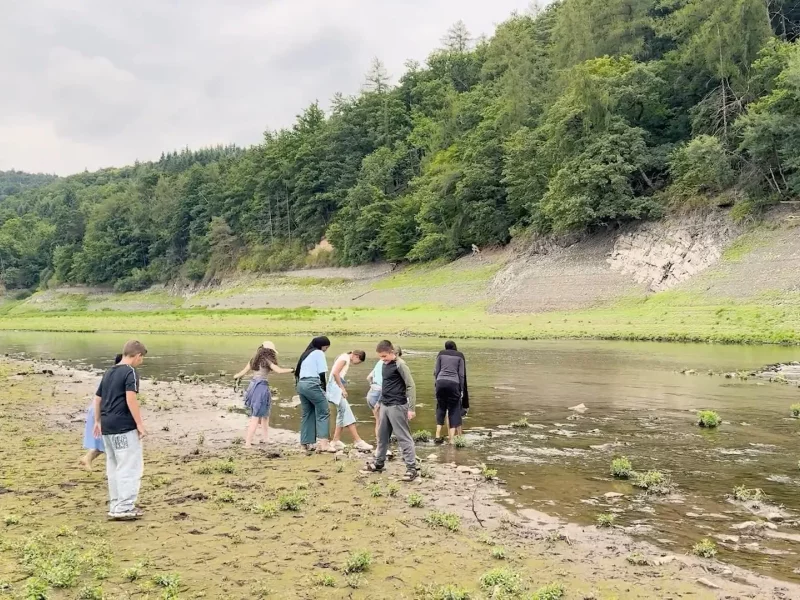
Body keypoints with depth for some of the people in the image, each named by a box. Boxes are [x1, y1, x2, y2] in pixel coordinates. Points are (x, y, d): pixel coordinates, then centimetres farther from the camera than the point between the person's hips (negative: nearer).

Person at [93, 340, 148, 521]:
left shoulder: (109, 372, 16)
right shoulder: (130, 372, -9)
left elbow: (97, 398, 20)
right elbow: (130, 398, -20)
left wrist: (97, 421, 28)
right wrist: (140, 424, -18)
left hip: (107, 425, 8)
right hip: (124, 426, -8)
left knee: (114, 466, 15)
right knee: (130, 467, -3)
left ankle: (115, 506, 21)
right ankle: (124, 508, -5)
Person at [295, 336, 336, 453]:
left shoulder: (306, 354, 25)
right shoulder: (319, 353, 1)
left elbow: (298, 371, 19)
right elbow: (321, 373, -6)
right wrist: (324, 388, 4)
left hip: (301, 384, 8)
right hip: (312, 384, -8)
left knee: (307, 413, 12)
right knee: (324, 412, -7)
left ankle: (306, 443, 9)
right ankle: (323, 443, -17)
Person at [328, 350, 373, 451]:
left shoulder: (347, 360, 18)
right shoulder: (345, 358, -11)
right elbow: (335, 373, -21)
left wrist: (343, 388, 6)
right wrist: (342, 388, -16)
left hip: (338, 388, 10)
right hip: (336, 387, -10)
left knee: (342, 414, 12)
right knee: (347, 414, -11)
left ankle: (336, 441, 15)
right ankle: (358, 442, -12)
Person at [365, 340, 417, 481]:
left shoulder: (400, 364, -14)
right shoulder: (385, 364, 10)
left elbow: (411, 386, -15)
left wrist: (411, 408, -17)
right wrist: (380, 401, 22)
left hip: (397, 406, -8)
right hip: (385, 405, 8)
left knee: (403, 437, -7)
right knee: (382, 435, 17)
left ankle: (411, 468, -5)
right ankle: (379, 463, 30)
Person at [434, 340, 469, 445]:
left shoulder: (441, 354, 12)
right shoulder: (460, 356, 9)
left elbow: (436, 371, 8)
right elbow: (462, 374, 5)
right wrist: (462, 390, 8)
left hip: (441, 382, 1)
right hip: (453, 383, -1)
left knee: (441, 408, 15)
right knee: (453, 411, 6)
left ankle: (438, 436, 10)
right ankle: (452, 439, 3)